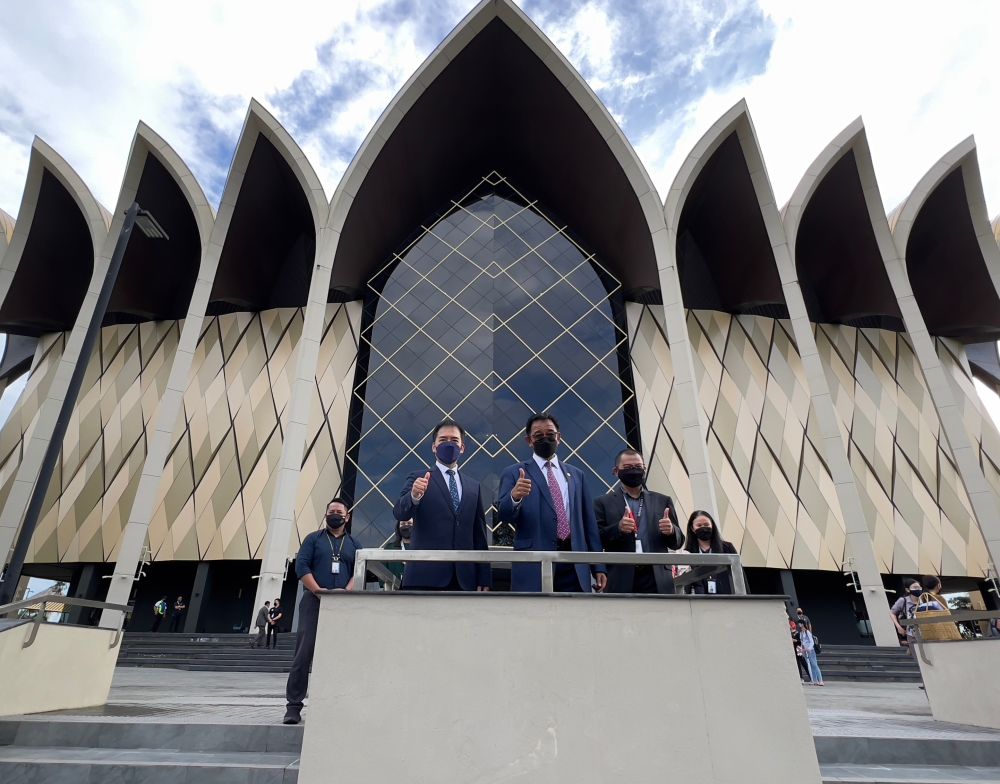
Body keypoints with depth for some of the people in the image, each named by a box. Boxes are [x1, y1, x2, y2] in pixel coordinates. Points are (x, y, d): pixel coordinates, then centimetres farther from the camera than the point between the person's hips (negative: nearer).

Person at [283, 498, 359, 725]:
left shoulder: (354, 545, 15)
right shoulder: (313, 539, 10)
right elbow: (301, 566, -2)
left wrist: (346, 591, -15)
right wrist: (318, 591, -14)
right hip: (314, 601, -2)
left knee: (339, 655, 3)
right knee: (304, 653, -6)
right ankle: (293, 705, 1)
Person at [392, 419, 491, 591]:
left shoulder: (473, 486, 15)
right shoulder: (419, 478, 4)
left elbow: (479, 533, 15)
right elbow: (399, 513, -12)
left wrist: (484, 578, 10)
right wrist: (414, 496, -33)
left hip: (464, 578, 4)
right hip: (425, 576, -3)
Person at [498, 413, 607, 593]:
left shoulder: (576, 474, 15)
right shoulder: (514, 473, 4)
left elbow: (589, 522, 15)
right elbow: (504, 515, -9)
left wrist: (598, 567, 11)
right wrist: (514, 497, -30)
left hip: (574, 566, 3)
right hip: (533, 566, -3)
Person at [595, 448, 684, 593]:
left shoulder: (662, 501, 15)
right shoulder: (603, 502, 6)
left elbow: (677, 542, 15)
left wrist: (671, 531, -7)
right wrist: (618, 528, -19)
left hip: (657, 581, 3)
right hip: (621, 581, -2)